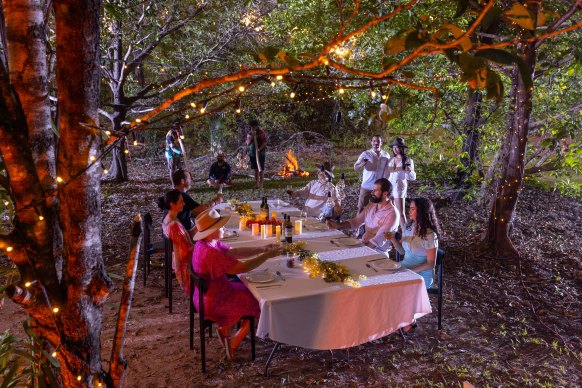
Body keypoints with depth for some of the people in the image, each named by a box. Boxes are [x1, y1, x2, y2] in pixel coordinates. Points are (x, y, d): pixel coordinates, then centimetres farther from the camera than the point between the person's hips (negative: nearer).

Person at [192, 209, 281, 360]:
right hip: (213, 304, -9)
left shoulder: (206, 243, -1)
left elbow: (234, 252, 2)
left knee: (247, 291, 22)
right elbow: (242, 267, -30)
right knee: (257, 304, 8)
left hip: (205, 296, 9)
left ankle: (225, 328, 23)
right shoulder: (210, 253, -32)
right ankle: (233, 344, 19)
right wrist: (267, 256, -19)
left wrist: (262, 249, -6)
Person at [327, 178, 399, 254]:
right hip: (363, 243, 7)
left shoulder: (392, 214, -17)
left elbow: (379, 240, -22)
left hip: (378, 251, -7)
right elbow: (356, 221, 12)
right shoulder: (371, 205, 7)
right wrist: (338, 225, -3)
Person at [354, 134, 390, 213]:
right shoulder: (366, 154, -4)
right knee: (361, 208, 2)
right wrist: (363, 163, -29)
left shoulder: (386, 155, 3)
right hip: (366, 187, -2)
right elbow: (355, 167, -9)